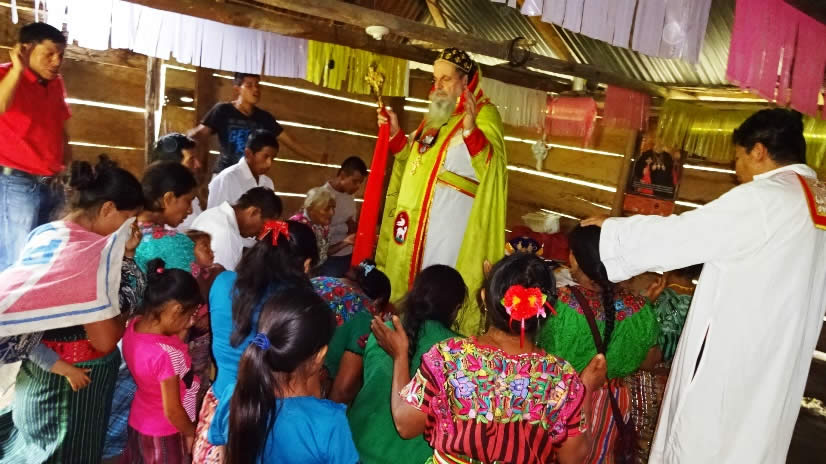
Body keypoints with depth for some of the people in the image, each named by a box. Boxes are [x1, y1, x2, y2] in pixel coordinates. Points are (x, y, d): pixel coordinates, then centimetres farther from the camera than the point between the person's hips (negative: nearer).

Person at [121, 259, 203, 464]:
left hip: (140, 421, 7)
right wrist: (192, 432, -9)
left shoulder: (135, 325, -15)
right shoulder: (165, 354, -37)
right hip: (163, 433, -7)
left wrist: (180, 334, -10)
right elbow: (172, 411, -26)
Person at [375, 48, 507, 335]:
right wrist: (396, 134, 13)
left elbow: (493, 168, -20)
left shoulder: (484, 113, -5)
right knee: (409, 278, 13)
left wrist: (471, 130, -34)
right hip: (418, 218, 8)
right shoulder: (437, 115, 18)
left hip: (451, 221, -8)